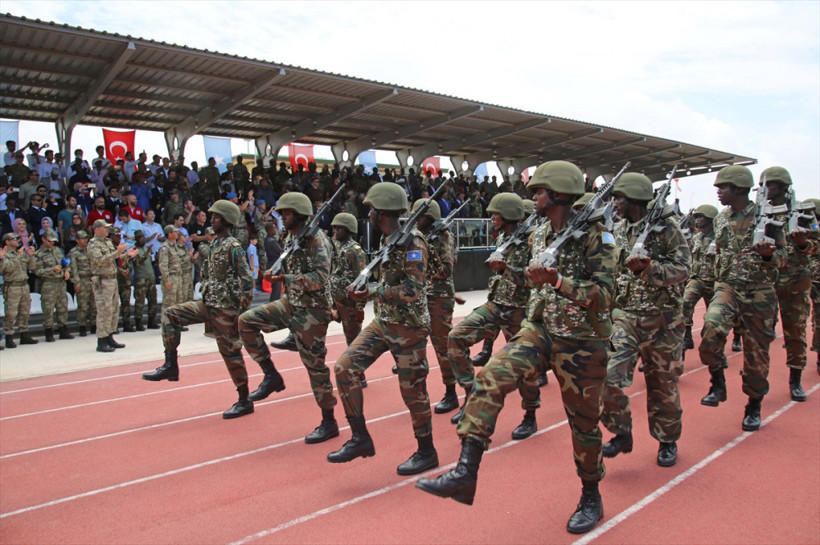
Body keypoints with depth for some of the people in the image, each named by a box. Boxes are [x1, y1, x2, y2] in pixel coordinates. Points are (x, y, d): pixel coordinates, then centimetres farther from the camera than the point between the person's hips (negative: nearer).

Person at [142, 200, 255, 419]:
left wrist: (241, 313, -20)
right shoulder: (214, 245, 13)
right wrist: (207, 297, 19)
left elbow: (247, 281, -20)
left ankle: (244, 401, 10)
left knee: (230, 352, -2)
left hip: (225, 309, -9)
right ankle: (170, 366, 9)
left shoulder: (233, 247, -15)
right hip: (207, 304, 9)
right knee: (170, 314, 5)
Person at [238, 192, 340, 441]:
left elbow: (320, 278, -25)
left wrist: (285, 278, -25)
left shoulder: (316, 239, -16)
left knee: (315, 365, -2)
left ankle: (329, 422, 12)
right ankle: (271, 376, 9)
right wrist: (275, 272, 0)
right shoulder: (291, 238, 11)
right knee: (247, 321, 0)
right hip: (290, 303, 9)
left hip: (312, 310, -9)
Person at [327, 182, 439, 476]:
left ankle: (426, 452, 22)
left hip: (408, 327, -8)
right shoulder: (388, 240, 10)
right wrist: (364, 290, 9)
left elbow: (413, 290, -24)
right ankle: (360, 438, 6)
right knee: (345, 366, -3)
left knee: (412, 389, 2)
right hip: (382, 322, 9)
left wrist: (371, 293, -24)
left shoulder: (413, 242, -17)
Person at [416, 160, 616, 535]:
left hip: (583, 341, -5)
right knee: (491, 376, -17)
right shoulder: (539, 236, 7)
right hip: (542, 329, 5)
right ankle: (465, 473, -18)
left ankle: (591, 497, 33)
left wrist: (556, 280, -30)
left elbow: (604, 295, -21)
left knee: (583, 422, 8)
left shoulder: (594, 236, -13)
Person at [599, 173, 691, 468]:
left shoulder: (666, 227, -7)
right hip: (624, 317, 4)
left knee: (663, 384, 10)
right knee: (608, 376, -10)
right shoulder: (617, 231, 8)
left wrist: (649, 268, -27)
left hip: (662, 320, -3)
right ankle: (621, 433, 11)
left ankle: (667, 441, 31)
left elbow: (683, 268, -12)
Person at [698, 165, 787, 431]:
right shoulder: (720, 218, 8)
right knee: (712, 330, -25)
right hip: (727, 288, 3)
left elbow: (782, 256, -4)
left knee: (756, 352, 5)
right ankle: (718, 383, -3)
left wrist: (768, 254, -25)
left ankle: (754, 406, 24)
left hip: (759, 292, -3)